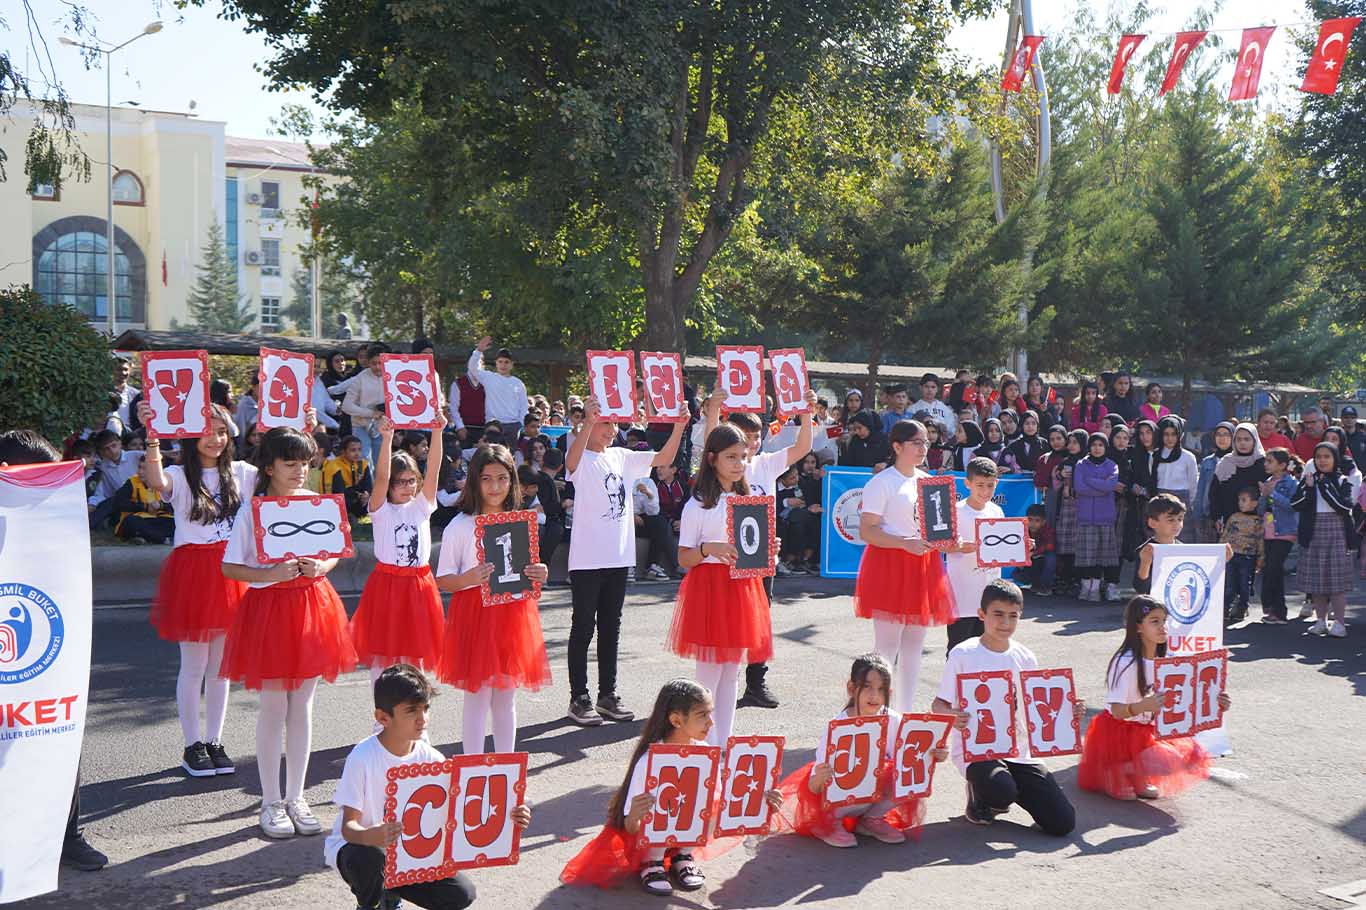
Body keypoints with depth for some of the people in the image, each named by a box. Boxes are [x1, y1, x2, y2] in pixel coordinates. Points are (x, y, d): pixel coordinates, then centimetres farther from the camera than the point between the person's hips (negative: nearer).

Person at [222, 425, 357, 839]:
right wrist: (270, 574, -23)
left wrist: (321, 567, -10)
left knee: (302, 704, 11)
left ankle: (296, 797, 23)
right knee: (273, 707, 4)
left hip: (312, 605, 4)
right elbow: (230, 567, -7)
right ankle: (271, 802, 17)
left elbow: (334, 553, 11)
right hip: (268, 606, -4)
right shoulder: (252, 509, -7)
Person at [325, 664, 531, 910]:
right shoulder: (363, 758, -23)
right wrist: (372, 836, -49)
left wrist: (505, 818, -27)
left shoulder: (430, 758, -9)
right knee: (368, 857, -39)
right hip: (356, 845, -4)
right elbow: (349, 826, -25)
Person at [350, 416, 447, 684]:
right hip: (386, 584, -3)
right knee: (382, 651, 2)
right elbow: (381, 477, -18)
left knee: (415, 647, 9)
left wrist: (437, 433, -19)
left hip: (419, 585, 3)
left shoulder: (422, 506, 5)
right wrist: (386, 439, -31)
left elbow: (433, 470, -6)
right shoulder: (381, 509, -2)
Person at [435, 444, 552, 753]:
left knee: (506, 699, 13)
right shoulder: (459, 526, -6)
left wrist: (539, 576, -7)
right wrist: (469, 579, -24)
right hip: (475, 615, -4)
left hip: (513, 615, 4)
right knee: (478, 699, -1)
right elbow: (442, 580, -5)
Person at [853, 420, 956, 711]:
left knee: (914, 643, 10)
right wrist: (905, 543, -23)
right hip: (889, 565, -7)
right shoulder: (881, 482, -8)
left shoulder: (929, 481, 15)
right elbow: (867, 531, -14)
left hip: (924, 565, 7)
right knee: (887, 643, -7)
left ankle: (906, 710, 19)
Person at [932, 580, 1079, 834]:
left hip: (1018, 752, 5)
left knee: (1063, 822, -6)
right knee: (1003, 794, -36)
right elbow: (939, 704, -5)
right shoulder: (963, 655, -7)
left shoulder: (1025, 658, 6)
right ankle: (978, 796, 4)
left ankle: (1002, 787, 20)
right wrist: (952, 717, -28)